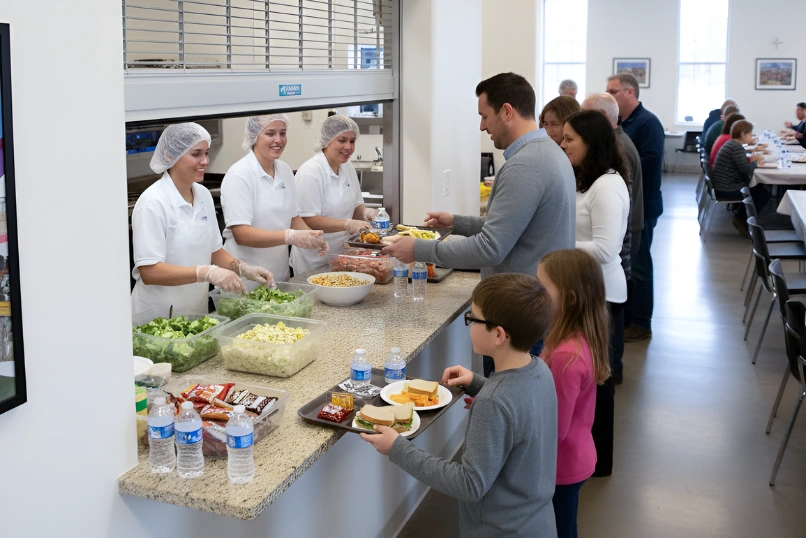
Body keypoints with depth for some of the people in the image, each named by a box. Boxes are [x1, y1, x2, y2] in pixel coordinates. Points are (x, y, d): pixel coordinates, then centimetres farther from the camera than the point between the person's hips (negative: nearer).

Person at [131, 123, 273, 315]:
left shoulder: (204, 195, 3)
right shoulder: (153, 202, -18)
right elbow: (149, 272, -23)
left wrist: (242, 268, -6)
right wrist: (206, 273, -32)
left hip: (197, 311, 6)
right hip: (158, 317, -6)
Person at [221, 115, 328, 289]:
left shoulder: (285, 171, 4)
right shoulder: (239, 175, -16)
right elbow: (241, 234, -22)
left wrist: (314, 238, -7)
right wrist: (290, 237, -33)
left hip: (280, 274, 7)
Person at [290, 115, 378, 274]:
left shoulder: (348, 168, 7)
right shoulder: (310, 172, -17)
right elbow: (307, 220, -22)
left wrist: (365, 212, -8)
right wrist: (347, 224, -31)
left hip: (342, 256, 7)